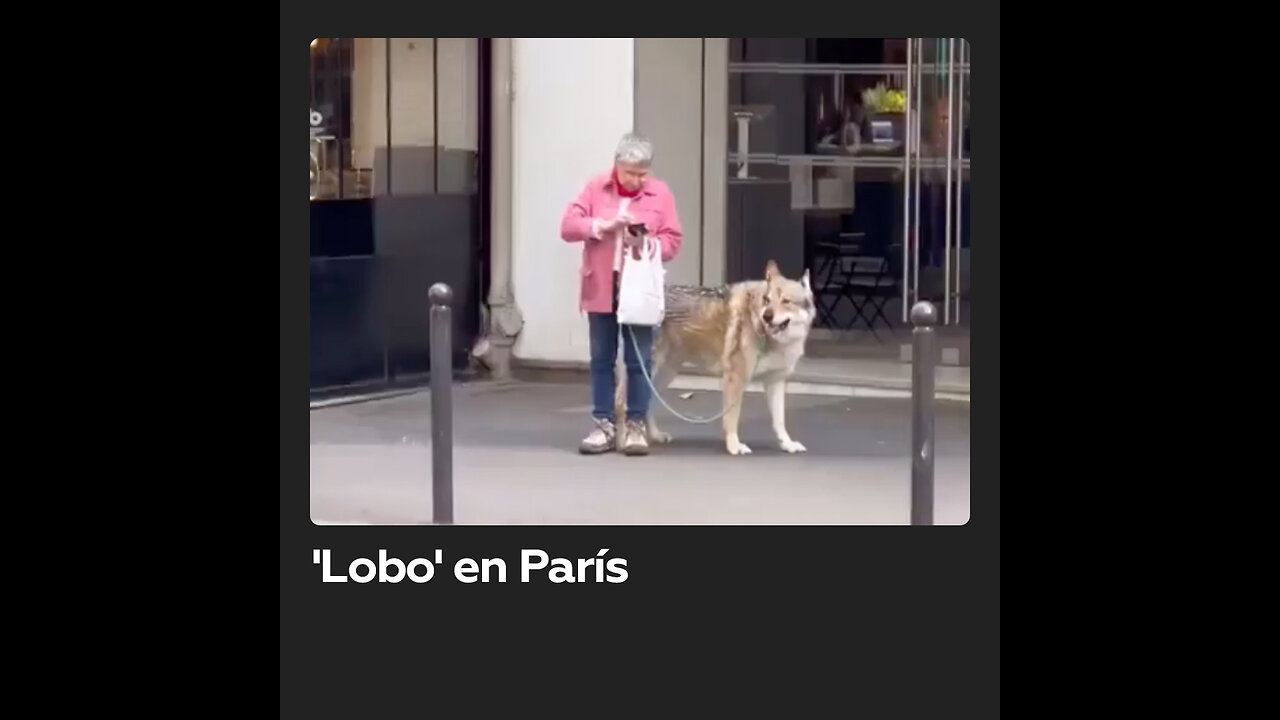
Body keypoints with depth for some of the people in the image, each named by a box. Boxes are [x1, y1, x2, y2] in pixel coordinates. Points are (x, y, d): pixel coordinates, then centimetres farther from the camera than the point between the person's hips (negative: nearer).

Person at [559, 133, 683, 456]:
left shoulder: (660, 193, 1)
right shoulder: (595, 189, 3)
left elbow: (672, 241, 0)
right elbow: (568, 226, -4)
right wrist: (603, 226, -18)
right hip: (601, 289, 1)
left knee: (639, 361, 1)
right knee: (601, 360, 5)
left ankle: (636, 425, 6)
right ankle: (603, 425, 10)